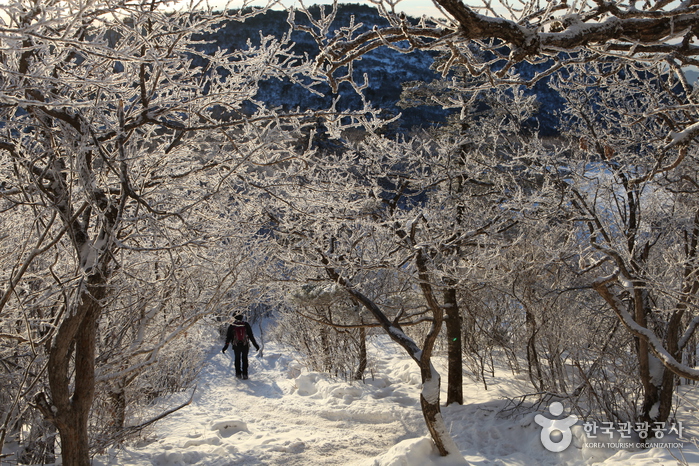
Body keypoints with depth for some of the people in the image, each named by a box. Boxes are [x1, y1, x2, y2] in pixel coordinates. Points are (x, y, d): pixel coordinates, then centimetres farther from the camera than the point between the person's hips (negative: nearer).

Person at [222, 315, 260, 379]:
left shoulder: (232, 326, 2)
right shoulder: (246, 325, 1)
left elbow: (228, 337, 1)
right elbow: (251, 336, 2)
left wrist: (226, 346, 5)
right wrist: (255, 345, 7)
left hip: (236, 345, 0)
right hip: (245, 345, 0)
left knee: (237, 358, 18)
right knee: (244, 358, 12)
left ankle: (238, 373, 14)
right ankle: (244, 374, 6)